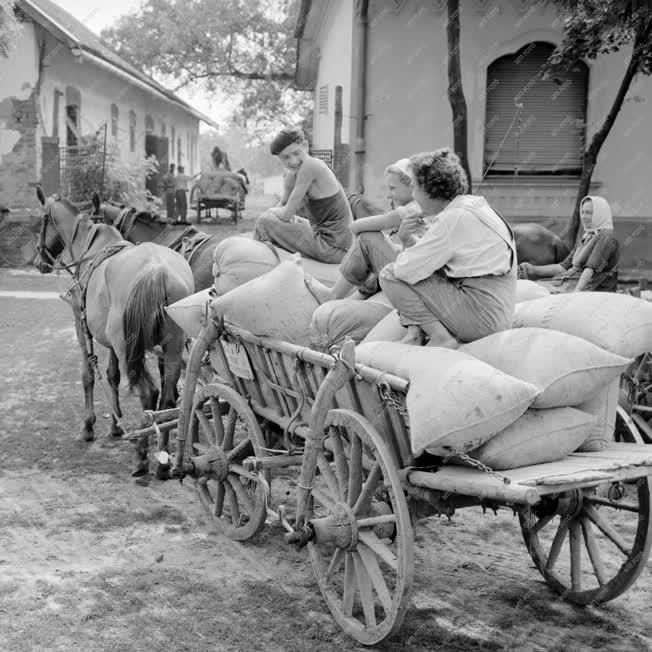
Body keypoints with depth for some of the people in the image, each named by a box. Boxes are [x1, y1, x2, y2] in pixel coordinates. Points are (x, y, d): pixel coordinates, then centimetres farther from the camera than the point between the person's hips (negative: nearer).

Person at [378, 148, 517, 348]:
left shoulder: (453, 219, -19)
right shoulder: (474, 203, 11)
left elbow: (406, 270, -18)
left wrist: (408, 243, 4)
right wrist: (408, 239, 2)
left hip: (482, 319, -10)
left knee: (390, 274, -7)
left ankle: (441, 337, -12)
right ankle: (414, 330, 1)